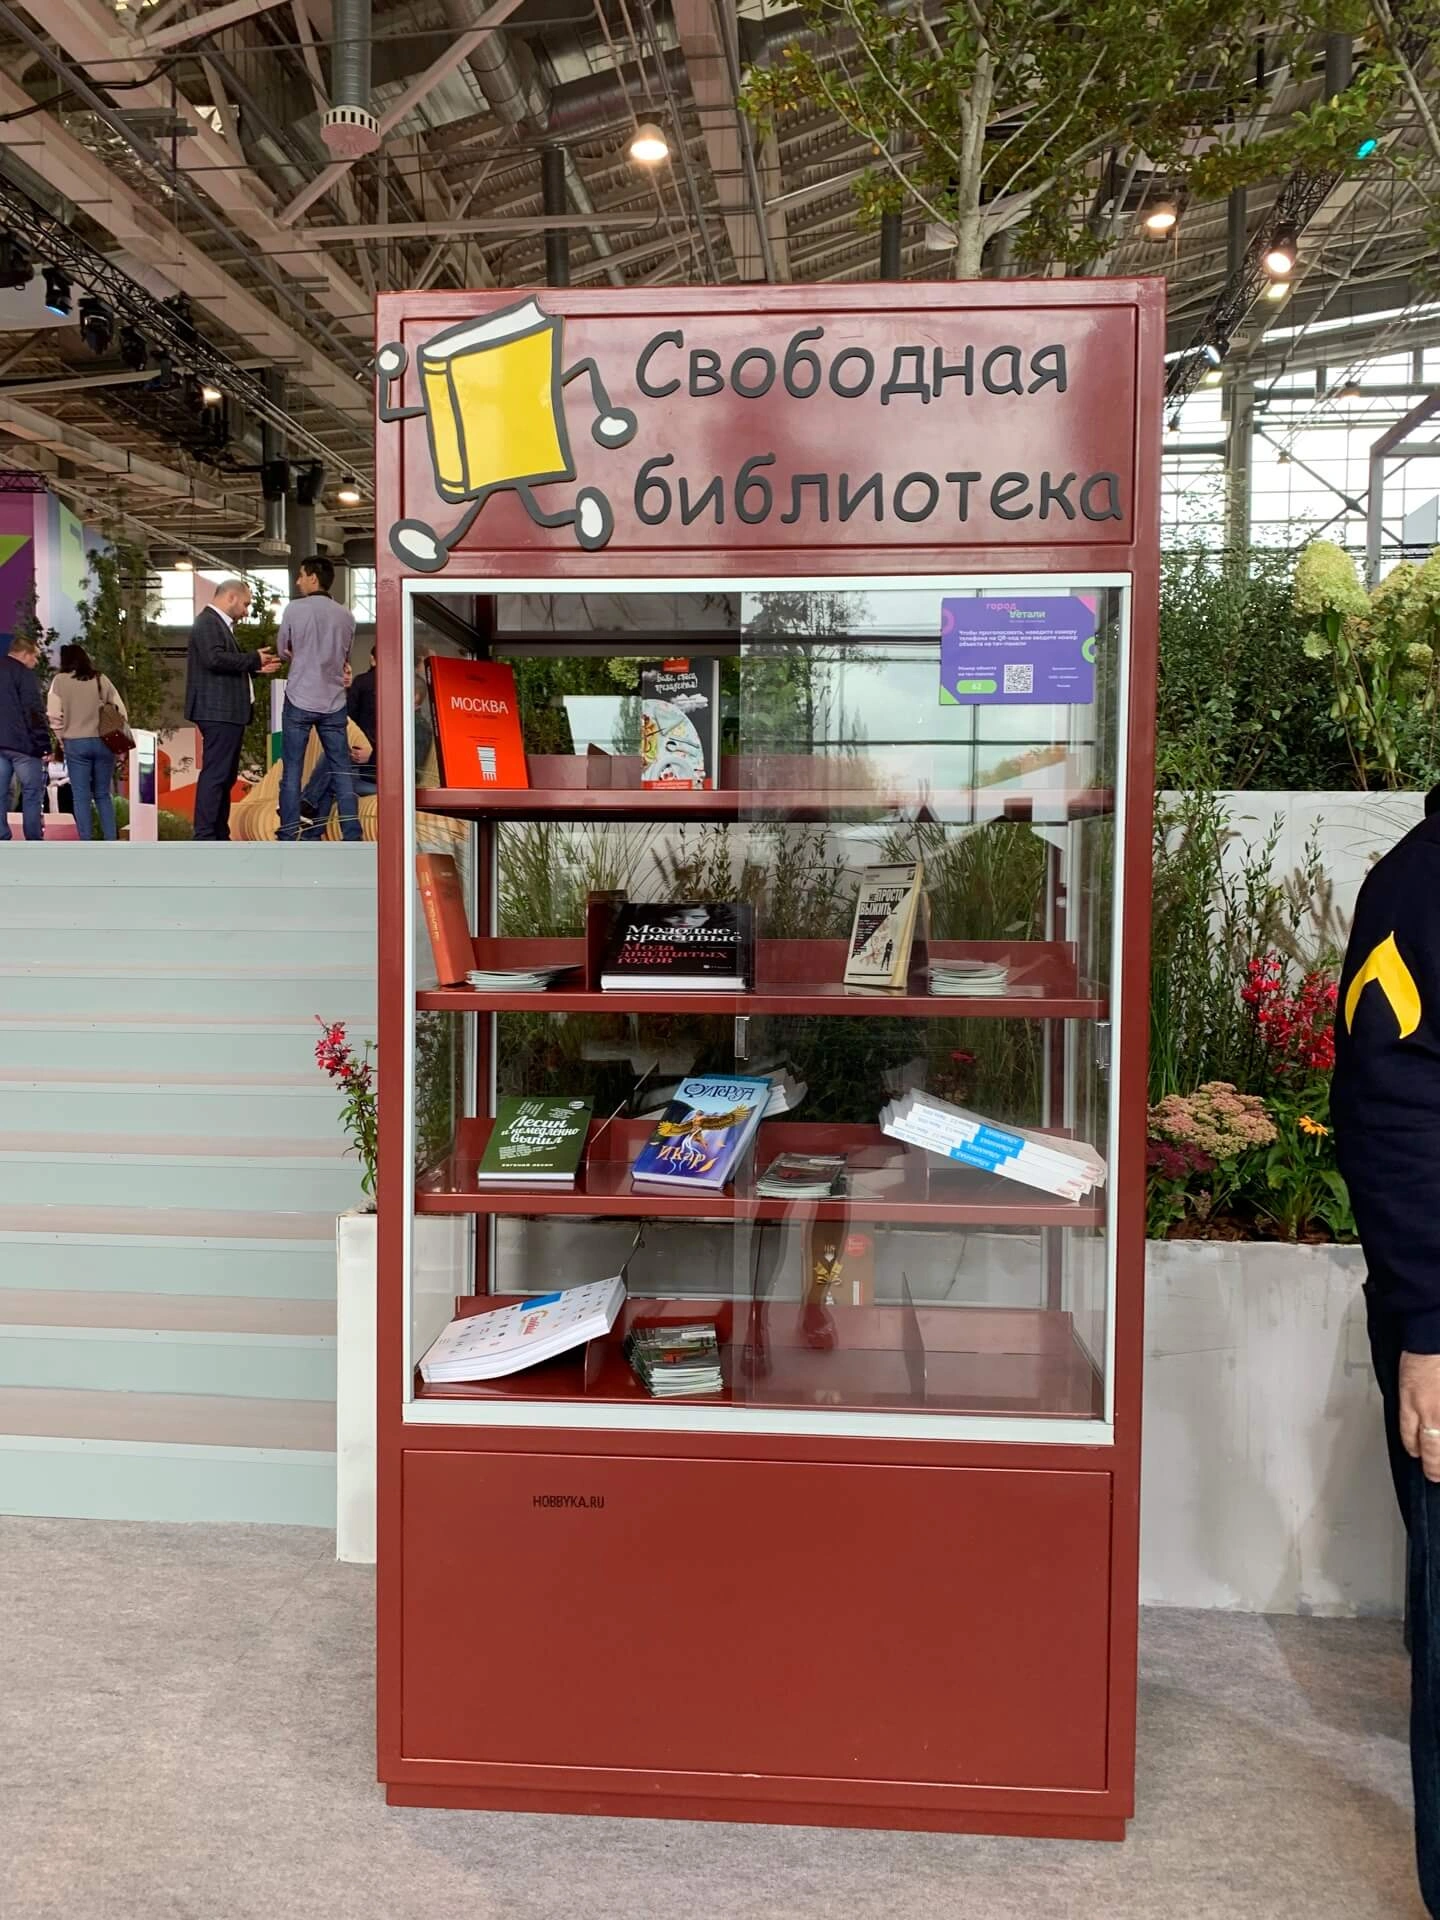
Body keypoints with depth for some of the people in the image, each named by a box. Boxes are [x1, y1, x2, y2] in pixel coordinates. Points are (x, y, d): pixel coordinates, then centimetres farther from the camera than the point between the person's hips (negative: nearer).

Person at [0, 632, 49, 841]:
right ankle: (34, 842, -2)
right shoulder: (23, 674, -8)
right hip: (21, 742, -7)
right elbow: (34, 712, -15)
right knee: (32, 792, 0)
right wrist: (44, 744, -13)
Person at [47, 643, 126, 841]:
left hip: (76, 743, -2)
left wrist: (62, 737, 8)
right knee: (103, 794, 10)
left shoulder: (61, 680, 1)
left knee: (81, 796, 2)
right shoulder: (101, 679, 6)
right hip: (103, 742, 2)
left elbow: (54, 714, -5)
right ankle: (110, 841, 5)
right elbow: (121, 711, 5)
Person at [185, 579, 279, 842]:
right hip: (218, 712, -11)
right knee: (214, 775, -12)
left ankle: (220, 836, 15)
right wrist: (253, 659, -13)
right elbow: (214, 659, -22)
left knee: (225, 777, 11)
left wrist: (256, 668, 14)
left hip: (230, 713, 11)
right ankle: (204, 837, -13)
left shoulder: (221, 624, 23)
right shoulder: (207, 621, -8)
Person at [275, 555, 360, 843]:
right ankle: (352, 835, 2)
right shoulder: (346, 616, 3)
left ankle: (289, 835, 3)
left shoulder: (295, 609, -5)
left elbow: (282, 651, 6)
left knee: (292, 771, 3)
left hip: (299, 700, -2)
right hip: (333, 702, 2)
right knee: (342, 771, 5)